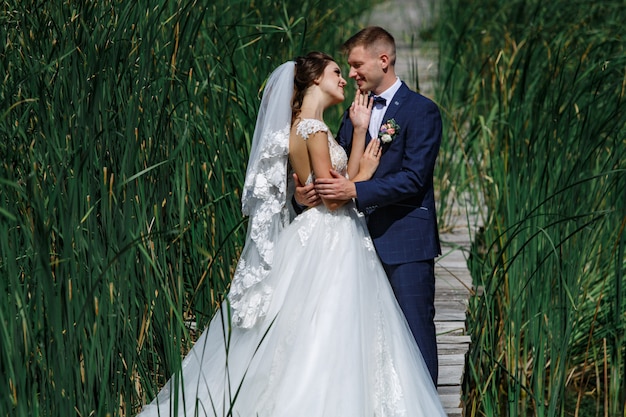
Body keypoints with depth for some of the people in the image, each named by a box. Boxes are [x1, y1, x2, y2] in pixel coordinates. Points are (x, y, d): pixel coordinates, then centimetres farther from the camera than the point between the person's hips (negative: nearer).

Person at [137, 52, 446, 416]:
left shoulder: (304, 125, 14)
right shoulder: (314, 129, -15)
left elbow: (345, 178, 10)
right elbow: (332, 197, -18)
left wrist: (360, 131, 9)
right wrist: (365, 173, -3)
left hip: (330, 239, 10)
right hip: (330, 243, -10)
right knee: (326, 345, -7)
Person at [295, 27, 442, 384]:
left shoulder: (421, 111, -7)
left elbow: (413, 179, -16)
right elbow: (337, 171, 12)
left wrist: (355, 190, -23)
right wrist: (308, 191, -10)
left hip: (406, 244, -7)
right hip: (365, 240, 7)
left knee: (415, 332, -3)